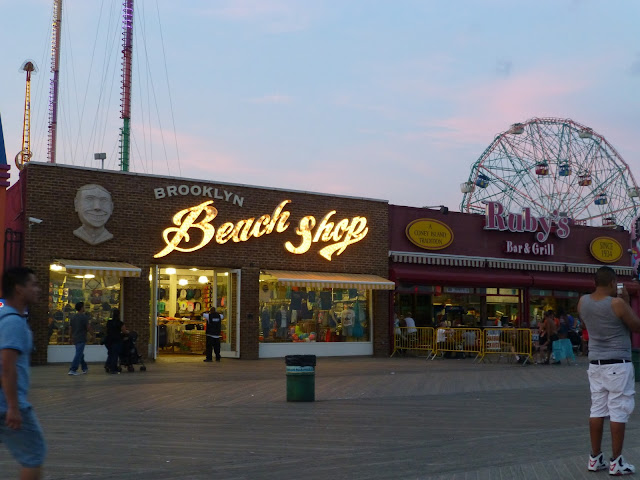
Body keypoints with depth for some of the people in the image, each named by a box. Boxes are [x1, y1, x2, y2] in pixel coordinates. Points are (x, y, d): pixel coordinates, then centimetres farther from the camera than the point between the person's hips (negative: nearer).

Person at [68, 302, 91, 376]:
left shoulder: (73, 317, 9)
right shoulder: (84, 317, -13)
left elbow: (71, 329, 15)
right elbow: (88, 328, -16)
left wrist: (72, 338, 24)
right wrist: (90, 326, 7)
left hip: (75, 338, 8)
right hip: (81, 339, -8)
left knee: (80, 354, 18)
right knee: (78, 354, -7)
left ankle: (84, 368, 29)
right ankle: (73, 370, -13)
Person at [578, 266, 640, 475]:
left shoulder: (583, 301, 1)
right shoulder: (617, 303, -16)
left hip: (596, 363, 6)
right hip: (618, 364, -6)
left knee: (597, 410, 9)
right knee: (618, 412, 0)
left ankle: (595, 458, 14)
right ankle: (616, 462, 3)